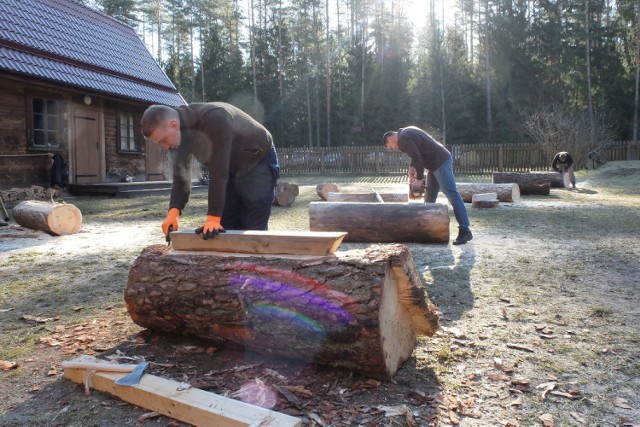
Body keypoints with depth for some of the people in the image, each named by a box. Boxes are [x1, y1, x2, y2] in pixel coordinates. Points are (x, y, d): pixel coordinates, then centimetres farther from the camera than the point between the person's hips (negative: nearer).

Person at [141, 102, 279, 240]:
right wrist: (174, 210, -25)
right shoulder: (178, 135, -13)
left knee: (253, 230, -9)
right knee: (226, 229, 5)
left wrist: (213, 217, -39)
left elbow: (219, 172, -38)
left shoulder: (214, 118, -37)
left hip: (257, 163, -7)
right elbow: (180, 175, -9)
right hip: (230, 169, 7)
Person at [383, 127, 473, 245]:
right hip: (436, 164, 11)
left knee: (452, 195, -12)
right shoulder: (407, 132, 19)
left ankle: (465, 231, -13)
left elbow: (417, 157, -19)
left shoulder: (403, 138, -12)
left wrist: (419, 179, -13)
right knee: (429, 198, 14)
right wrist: (412, 168, 10)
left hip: (441, 162, -11)